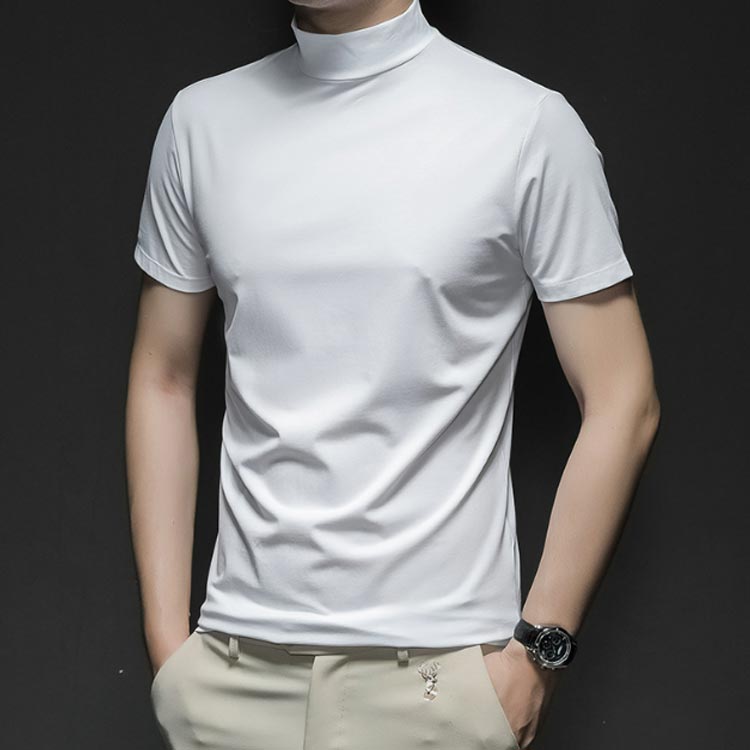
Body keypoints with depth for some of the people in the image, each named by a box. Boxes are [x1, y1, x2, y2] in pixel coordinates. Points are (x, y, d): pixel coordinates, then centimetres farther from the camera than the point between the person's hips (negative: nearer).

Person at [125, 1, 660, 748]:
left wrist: (538, 648, -7)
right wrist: (167, 640, 6)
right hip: (235, 659, 3)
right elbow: (164, 381, 10)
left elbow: (621, 403, -4)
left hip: (434, 665, -3)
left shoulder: (528, 123, -6)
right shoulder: (200, 119, 5)